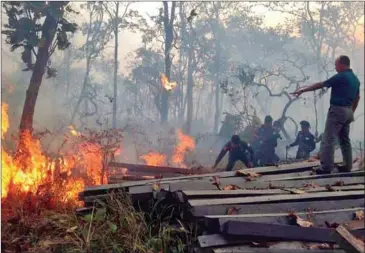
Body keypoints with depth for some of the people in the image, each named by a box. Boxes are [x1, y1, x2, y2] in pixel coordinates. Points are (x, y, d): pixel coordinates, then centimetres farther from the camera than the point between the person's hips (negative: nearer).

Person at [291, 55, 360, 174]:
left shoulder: (340, 77, -14)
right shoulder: (355, 78, 12)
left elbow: (320, 85, -11)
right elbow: (357, 97, 18)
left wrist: (302, 90, -4)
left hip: (337, 110, -9)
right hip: (348, 111, 9)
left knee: (328, 139, -7)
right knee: (345, 139, 14)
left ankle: (326, 167, -9)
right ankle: (347, 165, 15)